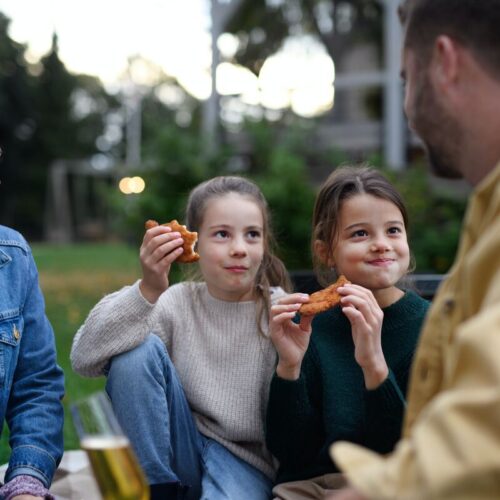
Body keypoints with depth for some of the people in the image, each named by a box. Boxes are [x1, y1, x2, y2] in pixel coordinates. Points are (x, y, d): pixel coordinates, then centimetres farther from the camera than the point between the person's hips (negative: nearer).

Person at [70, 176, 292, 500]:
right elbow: (85, 358, -18)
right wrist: (148, 290, -29)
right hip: (176, 452, 4)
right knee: (138, 350, -19)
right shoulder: (177, 303, -3)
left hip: (245, 461, -4)